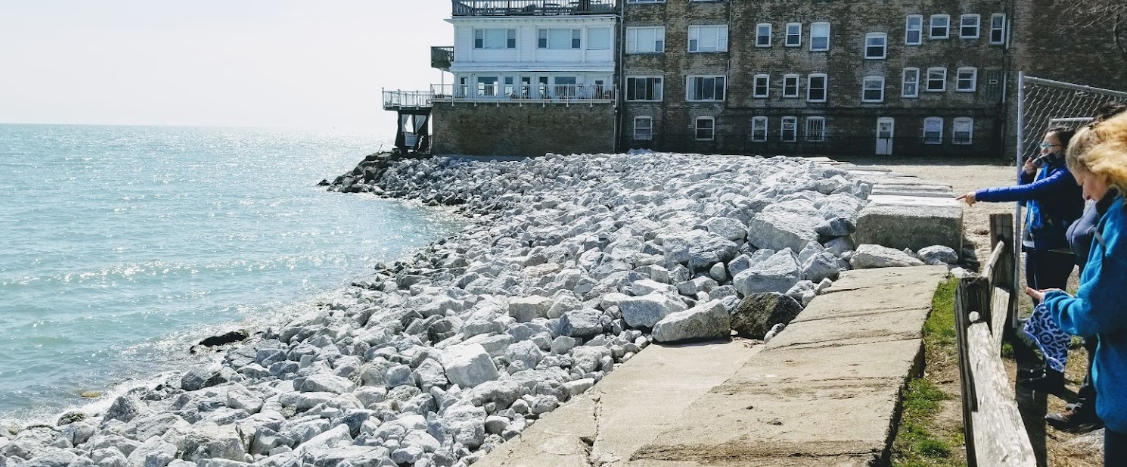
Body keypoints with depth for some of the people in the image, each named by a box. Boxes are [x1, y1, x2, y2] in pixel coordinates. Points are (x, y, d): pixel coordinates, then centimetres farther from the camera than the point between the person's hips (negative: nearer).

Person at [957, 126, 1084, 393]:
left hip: (1054, 253, -10)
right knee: (1042, 308, 17)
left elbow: (1024, 193, -28)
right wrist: (1027, 174, 1)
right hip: (1036, 248, 10)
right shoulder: (1046, 170, 10)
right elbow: (1026, 199, 18)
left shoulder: (1065, 176, -18)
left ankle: (1054, 376, 1)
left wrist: (980, 195, -26)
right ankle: (1047, 366, 29)